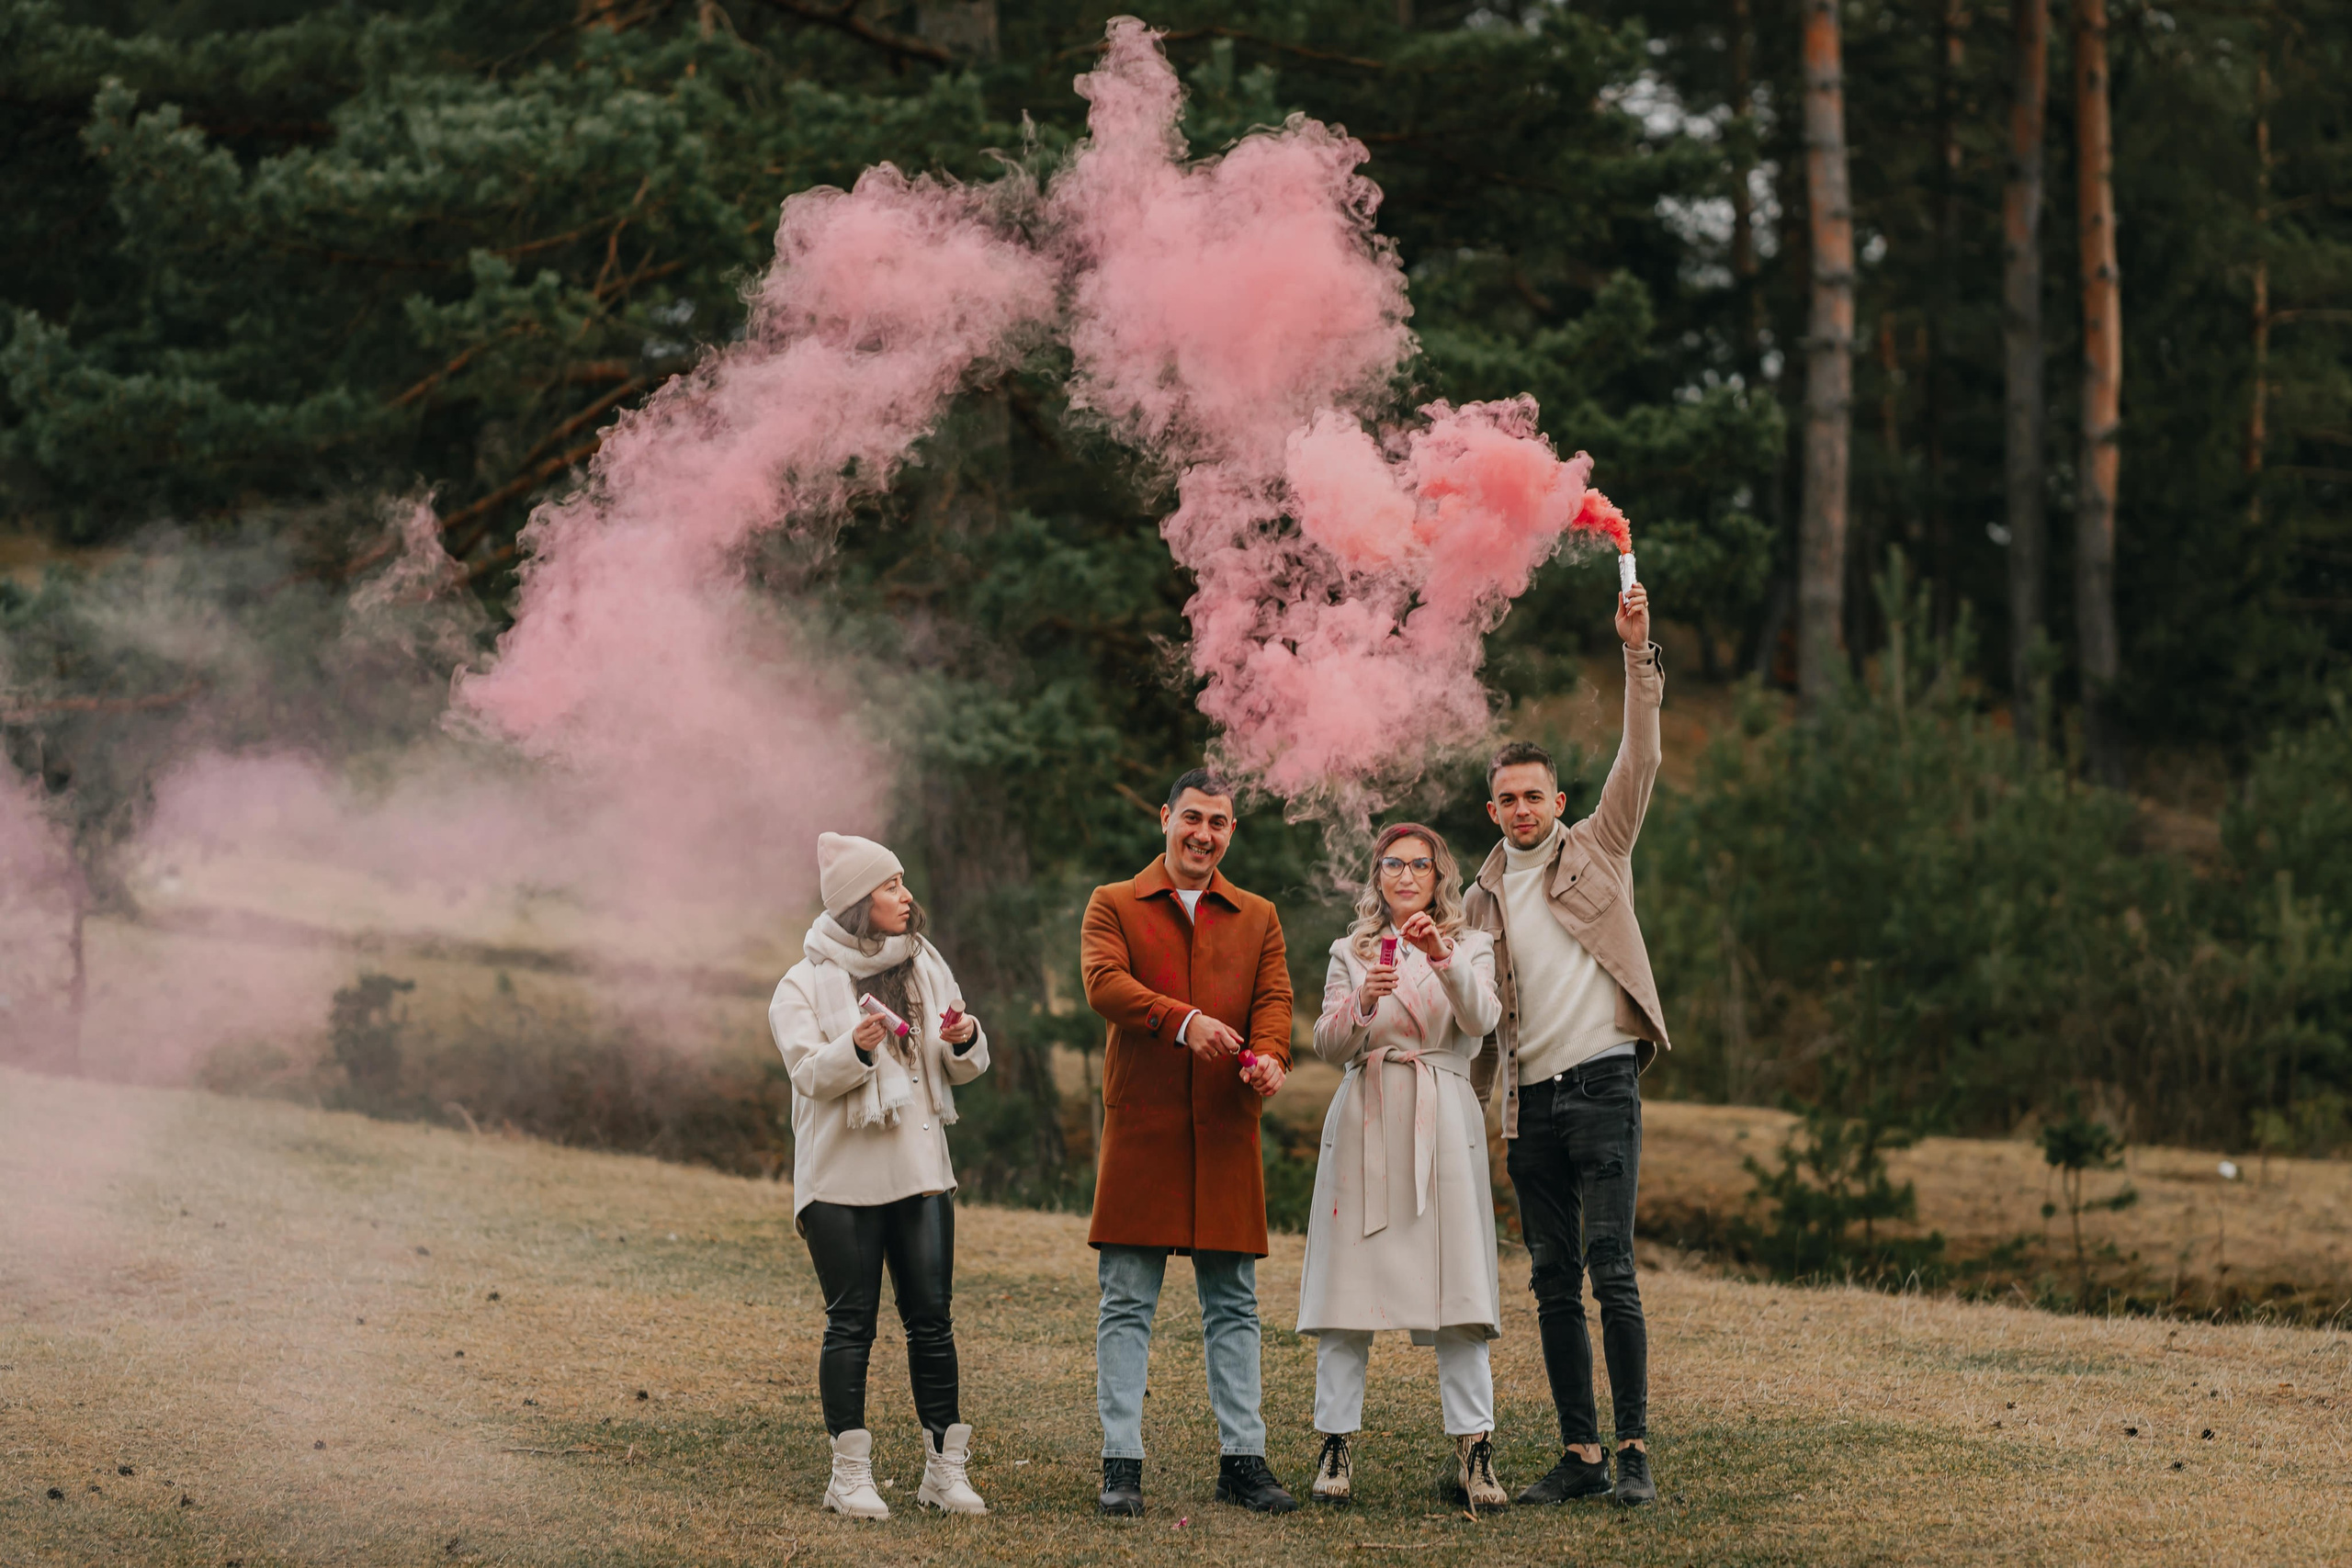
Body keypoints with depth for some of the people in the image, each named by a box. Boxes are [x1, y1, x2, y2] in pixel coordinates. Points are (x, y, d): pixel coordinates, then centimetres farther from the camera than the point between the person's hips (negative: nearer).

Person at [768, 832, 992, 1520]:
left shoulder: (926, 966, 11)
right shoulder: (806, 984, -3)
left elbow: (961, 1070, 14)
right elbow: (810, 1074, -13)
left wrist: (965, 1041, -9)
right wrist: (855, 1048, -31)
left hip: (920, 1167, 4)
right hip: (842, 1177, -4)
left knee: (931, 1316, 3)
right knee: (851, 1322, -3)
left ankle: (945, 1468, 7)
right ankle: (850, 1473, 2)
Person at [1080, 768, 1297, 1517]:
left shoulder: (1257, 918, 17)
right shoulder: (1114, 906, 7)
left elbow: (1274, 996, 4)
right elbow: (1104, 982, -10)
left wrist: (1268, 1055, -19)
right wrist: (1183, 1020, -27)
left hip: (1225, 1132, 3)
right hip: (1140, 1130, -3)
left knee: (1233, 1304, 6)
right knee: (1127, 1302, -2)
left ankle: (1243, 1458, 10)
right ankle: (1122, 1464, 0)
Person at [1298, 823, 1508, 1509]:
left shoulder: (1471, 948, 11)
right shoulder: (1351, 953, 15)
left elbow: (1480, 1020, -9)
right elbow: (1328, 1045, 3)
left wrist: (1443, 958, -25)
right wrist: (1363, 1001, -18)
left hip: (1441, 1125, -1)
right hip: (1365, 1127, 1)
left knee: (1457, 1290, -9)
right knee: (1348, 1280, -3)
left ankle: (1473, 1451, -9)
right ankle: (1336, 1446, 1)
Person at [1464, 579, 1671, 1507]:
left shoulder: (1597, 850, 8)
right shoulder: (1482, 898, 16)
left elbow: (1641, 758, -2)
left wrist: (1638, 654, -11)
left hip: (1602, 1082, -4)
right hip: (1530, 1100, 4)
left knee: (1610, 1267, -12)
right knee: (1553, 1281, 4)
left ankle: (1634, 1449, -9)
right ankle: (1580, 1455, 7)